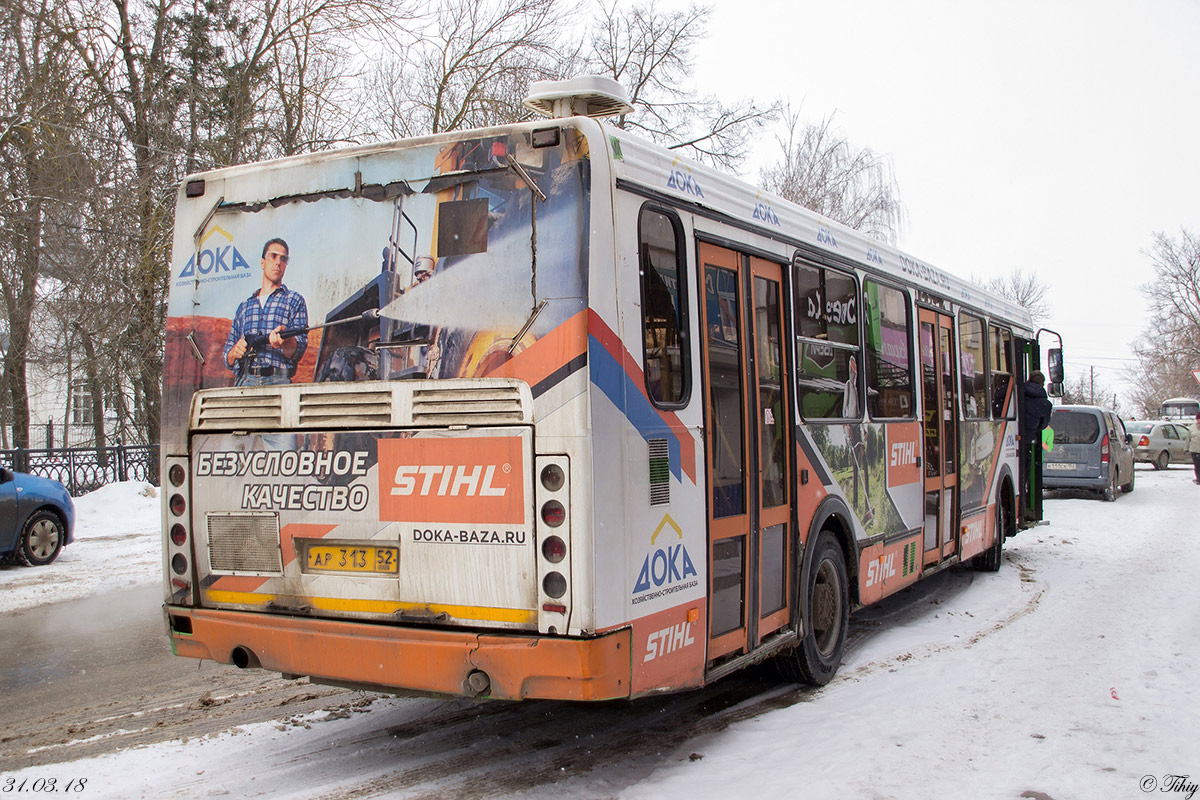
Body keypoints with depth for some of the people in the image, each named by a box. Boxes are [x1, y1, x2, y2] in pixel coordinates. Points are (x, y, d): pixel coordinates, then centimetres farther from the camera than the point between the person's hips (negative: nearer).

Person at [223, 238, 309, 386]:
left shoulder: (295, 300, 14)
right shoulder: (244, 306, 25)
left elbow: (298, 350, 1)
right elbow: (228, 359, 24)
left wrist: (285, 341, -21)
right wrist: (236, 351, 2)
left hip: (277, 381, -2)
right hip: (244, 382, 2)